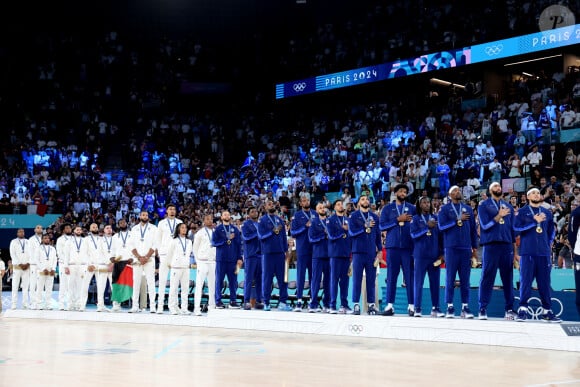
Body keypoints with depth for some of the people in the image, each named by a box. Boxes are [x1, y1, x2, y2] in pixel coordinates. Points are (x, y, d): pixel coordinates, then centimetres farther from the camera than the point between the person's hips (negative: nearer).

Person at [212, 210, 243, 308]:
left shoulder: (235, 229, 12)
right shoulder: (217, 229, 6)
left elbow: (239, 244, 8)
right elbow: (214, 242, -5)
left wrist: (239, 258, 1)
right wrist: (226, 239, -11)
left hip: (232, 259, 2)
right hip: (221, 259, -2)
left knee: (233, 280, 1)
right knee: (219, 280, -1)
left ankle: (233, 301, 7)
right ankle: (218, 301, 4)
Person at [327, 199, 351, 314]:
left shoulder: (348, 219, 14)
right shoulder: (331, 220, 2)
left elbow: (352, 234, 12)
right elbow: (332, 236, -9)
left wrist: (351, 252, 3)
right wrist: (344, 230, -6)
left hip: (347, 253, 4)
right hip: (336, 253, -4)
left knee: (345, 279, 5)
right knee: (334, 279, -3)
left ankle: (344, 304, 9)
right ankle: (333, 305, -2)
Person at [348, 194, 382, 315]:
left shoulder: (375, 217, 12)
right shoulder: (354, 216, 5)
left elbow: (378, 234, 12)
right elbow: (351, 232, -6)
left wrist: (380, 250, 6)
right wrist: (364, 227, -9)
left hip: (372, 252, 2)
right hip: (358, 251, -2)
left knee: (371, 279, 3)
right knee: (357, 278, -2)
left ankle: (371, 305, 6)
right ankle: (356, 304, 1)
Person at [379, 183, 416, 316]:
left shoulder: (412, 208, 10)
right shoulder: (387, 208, 10)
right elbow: (382, 225, -1)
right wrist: (398, 220, -8)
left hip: (408, 246, 0)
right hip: (392, 246, 0)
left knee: (410, 276, 0)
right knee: (391, 276, 1)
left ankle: (411, 305, 3)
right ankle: (389, 305, 3)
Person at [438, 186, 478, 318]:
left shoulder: (468, 209, 14)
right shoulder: (444, 209, 5)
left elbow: (473, 229, 14)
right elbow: (442, 226, -7)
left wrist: (475, 247, 10)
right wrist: (458, 220, -12)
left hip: (466, 248, 3)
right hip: (451, 248, -2)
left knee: (465, 279, 2)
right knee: (450, 278, -2)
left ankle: (465, 307, 4)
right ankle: (450, 307, 1)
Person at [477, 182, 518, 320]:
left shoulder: (508, 206, 16)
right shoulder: (484, 205, 5)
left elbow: (513, 229, 16)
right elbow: (485, 226, -5)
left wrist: (515, 250, 12)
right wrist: (498, 216, -17)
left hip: (507, 245, 4)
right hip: (490, 245, -3)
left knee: (508, 278, 3)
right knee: (487, 278, -4)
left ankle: (509, 309, 7)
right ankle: (483, 309, -2)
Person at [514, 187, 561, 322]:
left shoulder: (547, 213, 18)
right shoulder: (522, 212, 6)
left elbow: (552, 230, 26)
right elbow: (516, 227, -9)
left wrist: (549, 243, 12)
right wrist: (535, 221, -11)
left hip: (544, 252, 4)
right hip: (527, 252, -3)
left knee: (545, 282, 3)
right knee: (525, 281, -6)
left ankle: (547, 311, 5)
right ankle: (523, 310, -4)